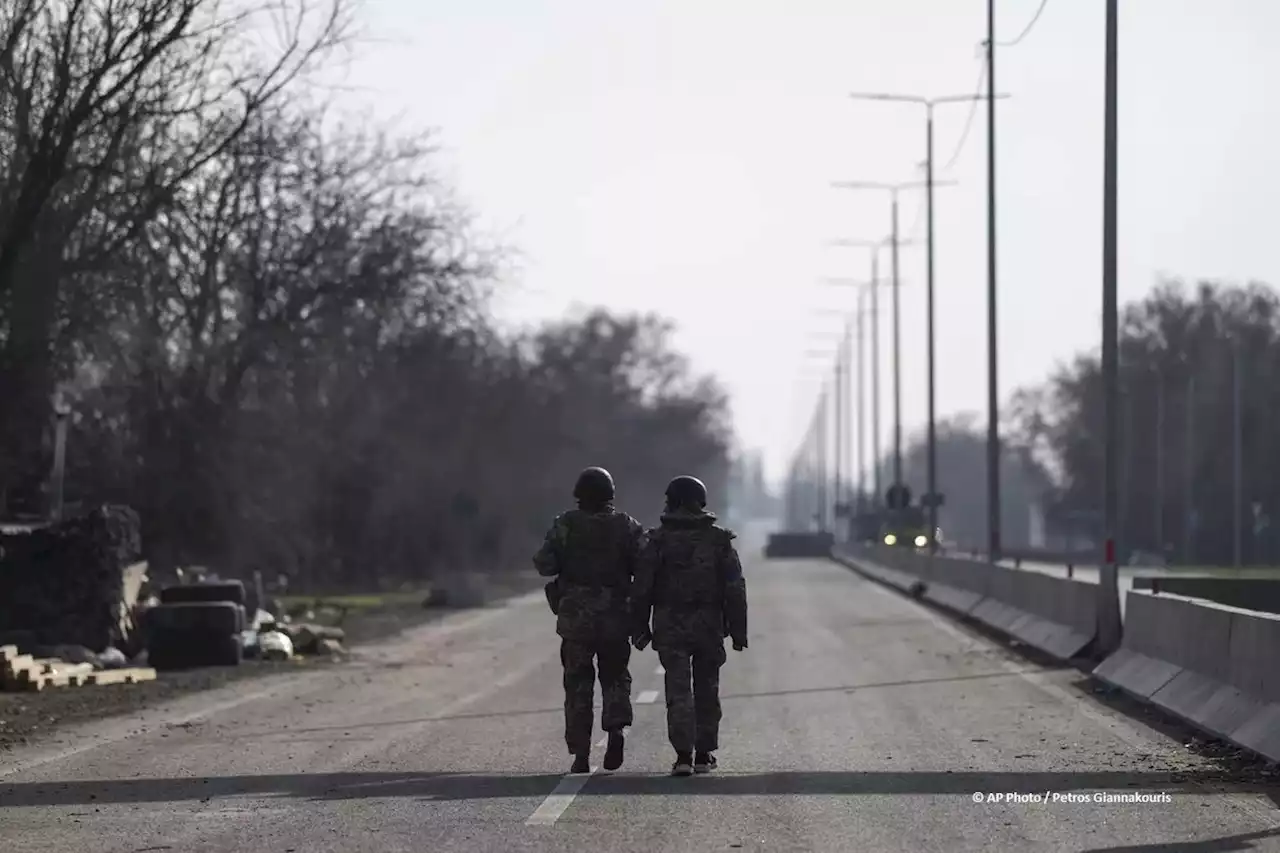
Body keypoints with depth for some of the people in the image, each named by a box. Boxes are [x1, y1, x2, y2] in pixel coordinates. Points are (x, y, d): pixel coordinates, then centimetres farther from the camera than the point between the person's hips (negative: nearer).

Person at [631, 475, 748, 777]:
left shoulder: (657, 540, -3)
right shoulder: (719, 540, 1)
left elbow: (641, 588, -3)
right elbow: (735, 589, 0)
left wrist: (639, 627, 4)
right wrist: (738, 630, 4)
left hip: (670, 627, -1)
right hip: (709, 625, 1)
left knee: (678, 690, -2)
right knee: (706, 689, 13)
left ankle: (683, 753, -16)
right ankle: (705, 754, 15)